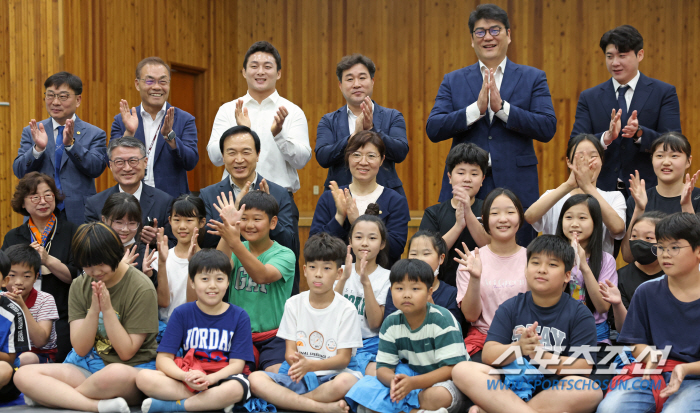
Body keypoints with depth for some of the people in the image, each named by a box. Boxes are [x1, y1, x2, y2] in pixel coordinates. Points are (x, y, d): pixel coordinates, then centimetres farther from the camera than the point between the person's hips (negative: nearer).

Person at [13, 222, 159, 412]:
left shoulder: (141, 288, -8)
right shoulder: (80, 286, 7)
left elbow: (126, 352, -9)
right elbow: (80, 349, 1)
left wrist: (107, 309, -17)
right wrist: (94, 310, -14)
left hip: (133, 370, -5)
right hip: (88, 366, 5)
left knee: (115, 373, -43)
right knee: (23, 375, -18)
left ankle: (53, 395, -16)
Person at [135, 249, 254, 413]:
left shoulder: (239, 317, 2)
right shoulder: (182, 313, 5)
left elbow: (237, 364, -4)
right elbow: (163, 358, -1)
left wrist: (208, 379, -24)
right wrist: (185, 376, -23)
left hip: (221, 379, -1)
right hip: (186, 376, 1)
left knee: (235, 389, -38)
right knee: (143, 378, -25)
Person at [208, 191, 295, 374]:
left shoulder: (284, 254, -2)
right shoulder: (236, 249, 9)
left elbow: (262, 276, -25)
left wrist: (234, 241, -38)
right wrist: (227, 226, -25)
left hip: (273, 337, -2)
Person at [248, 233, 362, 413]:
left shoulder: (346, 309, -2)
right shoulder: (293, 304, 7)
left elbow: (344, 358, -6)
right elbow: (289, 351, 3)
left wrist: (310, 364, -25)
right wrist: (295, 360, -24)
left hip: (330, 376, -3)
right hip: (298, 376, 3)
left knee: (346, 382, -39)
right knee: (255, 379, -26)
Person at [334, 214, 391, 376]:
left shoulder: (386, 277, 3)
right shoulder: (341, 271, 9)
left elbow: (375, 323, -8)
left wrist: (366, 283, -18)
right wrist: (343, 279, -17)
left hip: (369, 344, -2)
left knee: (377, 373, -34)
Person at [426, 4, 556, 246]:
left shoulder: (533, 78, 8)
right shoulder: (453, 81, 11)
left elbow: (548, 129, -3)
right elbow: (433, 130, -1)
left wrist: (501, 107, -13)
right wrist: (477, 108, -13)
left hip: (516, 189, 0)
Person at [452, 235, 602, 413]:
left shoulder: (580, 314, 4)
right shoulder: (510, 308, 9)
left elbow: (582, 367, -7)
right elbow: (488, 355, -2)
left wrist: (539, 354, -21)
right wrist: (518, 348, -22)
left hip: (554, 391, -1)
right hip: (509, 388, 1)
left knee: (590, 390, -34)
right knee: (462, 370, -21)